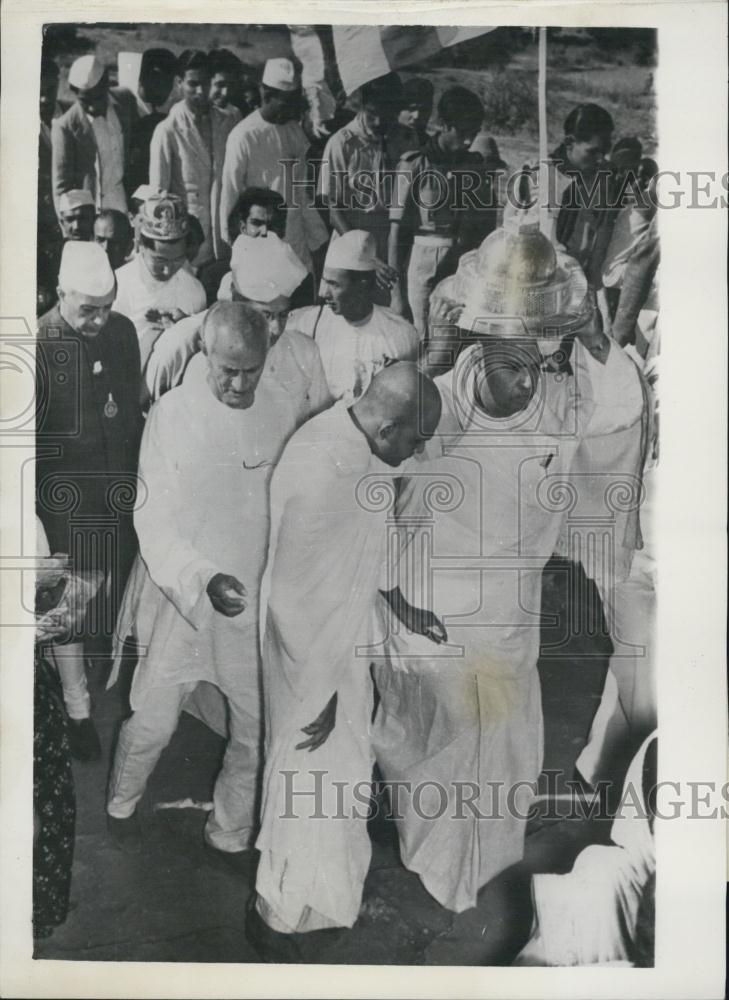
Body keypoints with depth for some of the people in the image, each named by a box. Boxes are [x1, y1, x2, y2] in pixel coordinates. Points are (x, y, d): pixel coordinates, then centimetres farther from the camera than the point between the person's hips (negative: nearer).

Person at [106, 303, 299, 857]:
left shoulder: (282, 410, -5)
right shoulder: (171, 413, -13)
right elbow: (153, 519, -15)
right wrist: (203, 580, -28)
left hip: (258, 602, 3)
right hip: (181, 597, -2)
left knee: (258, 729, 12)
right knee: (152, 723, 12)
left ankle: (231, 832, 37)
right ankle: (122, 804, 44)